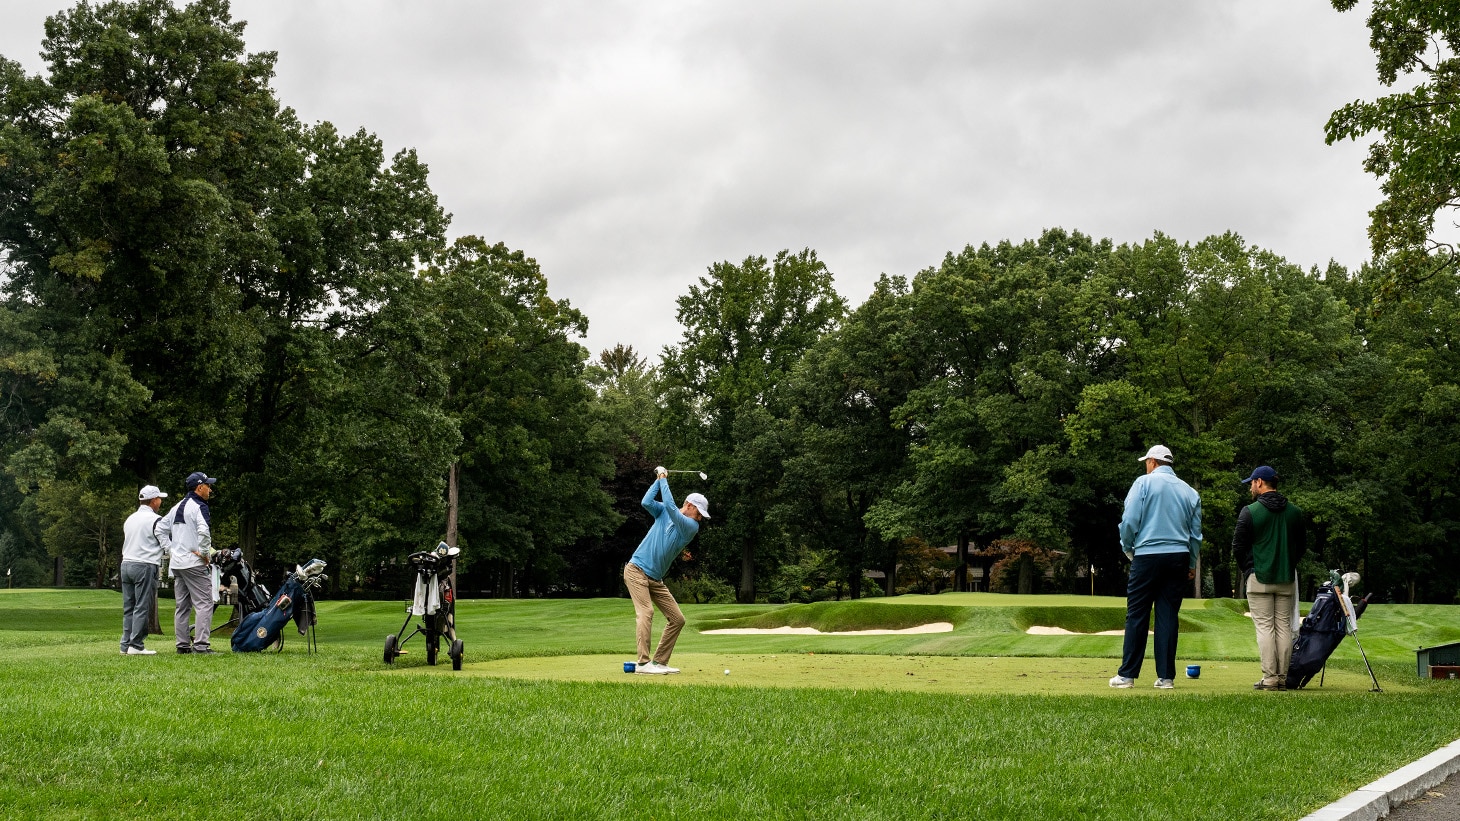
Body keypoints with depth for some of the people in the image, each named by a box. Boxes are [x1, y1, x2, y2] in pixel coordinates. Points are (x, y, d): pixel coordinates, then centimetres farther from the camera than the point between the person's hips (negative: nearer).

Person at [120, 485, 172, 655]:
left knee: (128, 608, 9)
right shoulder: (155, 521, -7)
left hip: (126, 564, 7)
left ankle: (126, 644, 9)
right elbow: (167, 545, -8)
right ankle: (136, 646, -8)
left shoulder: (129, 519, 16)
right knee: (142, 608, -6)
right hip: (145, 566, -7)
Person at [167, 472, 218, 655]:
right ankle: (200, 645, -14)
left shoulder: (176, 508, 16)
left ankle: (183, 644, 14)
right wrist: (204, 553, -15)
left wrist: (171, 550, 19)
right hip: (195, 563, -9)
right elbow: (203, 531, -27)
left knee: (182, 606, 13)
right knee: (204, 604, -7)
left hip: (176, 563, 9)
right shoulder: (199, 507, -11)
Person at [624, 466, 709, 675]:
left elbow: (671, 506, -13)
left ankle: (659, 662, 7)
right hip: (637, 570, -4)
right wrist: (659, 479, -10)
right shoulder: (663, 512, 4)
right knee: (646, 612, -21)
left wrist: (664, 480, -7)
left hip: (656, 579, 4)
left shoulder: (692, 527, 1)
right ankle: (643, 663, -24)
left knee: (677, 619, 1)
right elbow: (646, 502, -14)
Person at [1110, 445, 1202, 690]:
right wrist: (1192, 564, 23)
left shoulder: (1144, 483, -2)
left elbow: (1130, 520, -8)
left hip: (1147, 556, -4)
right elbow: (1196, 533, 14)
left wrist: (1128, 549, 8)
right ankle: (1166, 676, 5)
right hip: (1179, 557, 4)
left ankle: (1127, 674, 2)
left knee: (1136, 616, 0)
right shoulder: (1189, 491, 12)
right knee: (1168, 616, 6)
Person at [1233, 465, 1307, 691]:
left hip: (1259, 579, -4)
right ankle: (1283, 677, 7)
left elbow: (1238, 547, -4)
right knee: (1284, 627, 7)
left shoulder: (1249, 512, -8)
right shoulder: (1295, 512, 6)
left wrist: (1248, 569, 11)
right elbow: (1303, 546, 12)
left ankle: (1269, 677, -6)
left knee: (1264, 627, -2)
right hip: (1287, 579, 4)